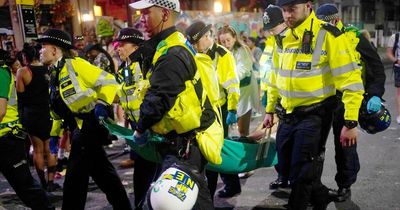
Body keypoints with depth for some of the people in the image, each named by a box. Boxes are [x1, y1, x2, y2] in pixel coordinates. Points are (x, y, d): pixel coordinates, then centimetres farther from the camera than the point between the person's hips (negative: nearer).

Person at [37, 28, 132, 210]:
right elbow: (60, 110, 24)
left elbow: (108, 81, -14)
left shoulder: (75, 64, -10)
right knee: (104, 174, 16)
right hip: (81, 131, 9)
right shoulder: (54, 76, 17)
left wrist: (102, 105, -23)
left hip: (90, 126, -9)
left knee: (74, 178, -3)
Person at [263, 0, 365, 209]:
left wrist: (350, 122, -19)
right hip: (287, 116, 7)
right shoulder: (283, 39, 7)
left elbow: (351, 80, -17)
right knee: (286, 168, 15)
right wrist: (269, 110, 21)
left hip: (313, 116, -7)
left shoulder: (328, 35, -15)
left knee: (301, 174, -2)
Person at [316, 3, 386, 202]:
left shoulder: (355, 38, -6)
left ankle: (344, 185, 21)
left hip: (346, 101, -4)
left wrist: (375, 94, -13)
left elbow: (376, 66, -2)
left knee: (345, 145, 4)